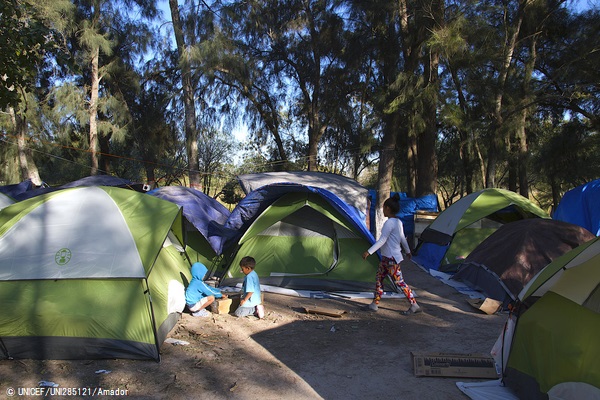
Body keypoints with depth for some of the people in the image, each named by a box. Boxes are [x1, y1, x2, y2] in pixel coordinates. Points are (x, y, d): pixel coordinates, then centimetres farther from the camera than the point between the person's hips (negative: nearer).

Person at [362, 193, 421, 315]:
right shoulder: (398, 222, 9)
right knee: (379, 279, 13)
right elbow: (402, 238, 19)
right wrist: (407, 251, 32)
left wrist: (369, 252, -25)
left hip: (391, 259, -10)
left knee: (399, 282, -2)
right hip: (387, 258, 10)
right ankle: (374, 304, 21)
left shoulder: (389, 223, -20)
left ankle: (414, 305, 7)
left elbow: (382, 240, -24)